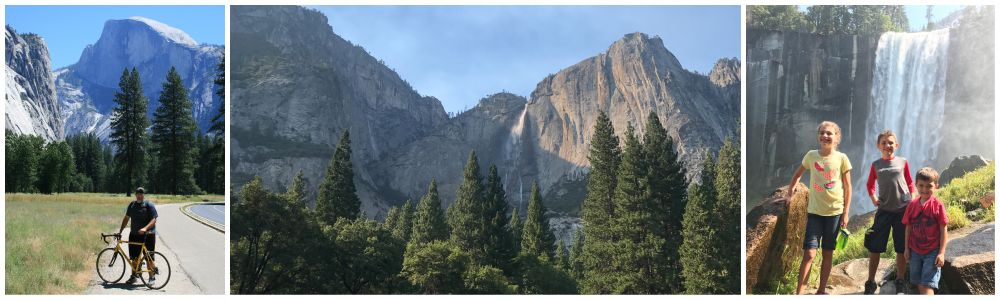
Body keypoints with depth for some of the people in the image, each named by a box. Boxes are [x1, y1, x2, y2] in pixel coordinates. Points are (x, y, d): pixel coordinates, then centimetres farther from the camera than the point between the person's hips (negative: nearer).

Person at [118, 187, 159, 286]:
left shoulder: (149, 205, -6)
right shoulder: (132, 205, 11)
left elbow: (153, 220, -13)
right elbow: (126, 218, 18)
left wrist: (145, 228, -27)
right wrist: (120, 230, 12)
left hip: (148, 235, -5)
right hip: (134, 235, 5)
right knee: (135, 257, 9)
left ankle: (152, 277, 6)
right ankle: (134, 276, 19)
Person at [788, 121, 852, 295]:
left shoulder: (841, 158, -3)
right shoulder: (811, 156, -1)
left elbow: (847, 187, 1)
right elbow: (798, 174, 17)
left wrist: (845, 213, -2)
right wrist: (791, 188, 6)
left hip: (835, 212, 0)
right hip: (814, 211, 0)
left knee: (828, 253, 10)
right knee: (809, 253, -9)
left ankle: (821, 290, 21)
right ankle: (799, 293, -10)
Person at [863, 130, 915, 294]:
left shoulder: (903, 162, 2)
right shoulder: (876, 165, 4)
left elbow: (910, 183, 12)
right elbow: (870, 184, 17)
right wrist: (873, 196, 2)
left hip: (903, 209, -1)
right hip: (884, 210, 1)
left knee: (902, 249, 5)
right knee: (874, 248, 1)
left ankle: (900, 282, 20)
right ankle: (870, 282, 13)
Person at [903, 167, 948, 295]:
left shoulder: (938, 206, -10)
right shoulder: (912, 206, 1)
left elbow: (943, 230, -9)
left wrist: (941, 253, -11)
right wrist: (907, 248, 8)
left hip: (932, 252, -4)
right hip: (915, 251, 4)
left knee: (927, 285, -10)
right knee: (919, 284, 15)